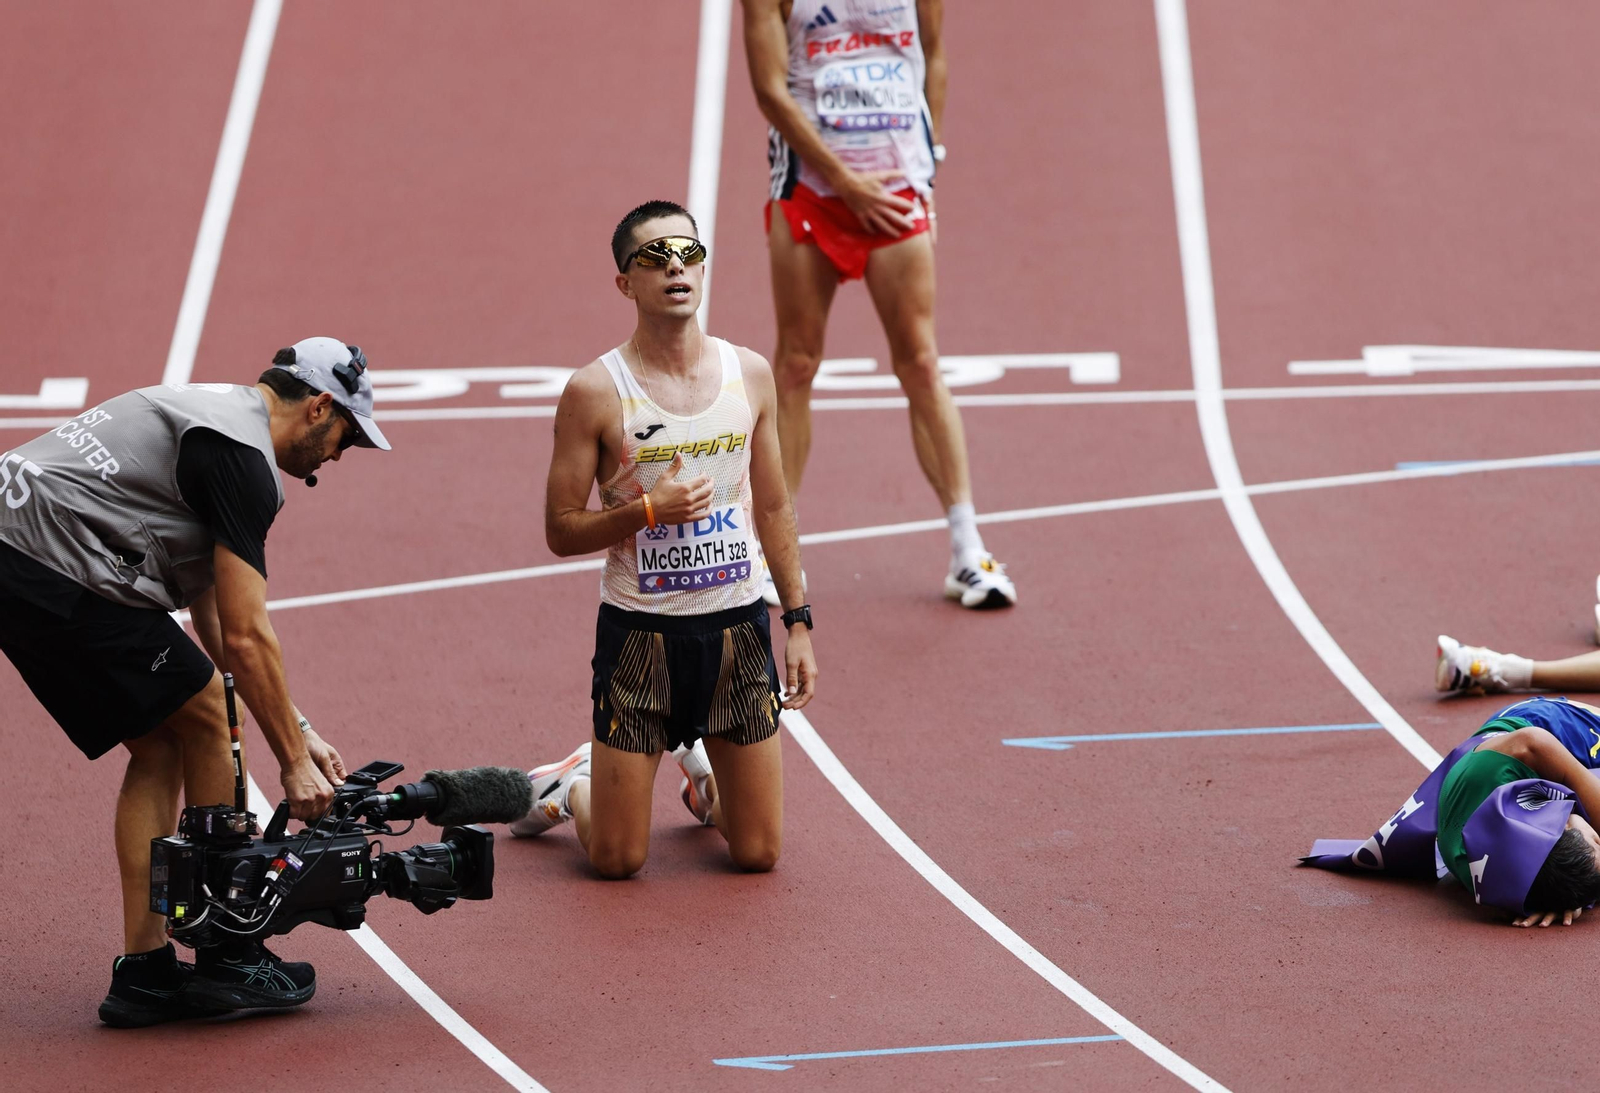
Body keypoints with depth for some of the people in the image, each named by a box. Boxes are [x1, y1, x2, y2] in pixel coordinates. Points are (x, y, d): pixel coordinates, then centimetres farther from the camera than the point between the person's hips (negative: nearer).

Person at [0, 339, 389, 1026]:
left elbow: (215, 621, 27)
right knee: (205, 723, 1)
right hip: (57, 571, -10)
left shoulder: (209, 414, 24)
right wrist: (293, 761, -3)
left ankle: (144, 971, 12)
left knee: (161, 747, 14)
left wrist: (297, 731, 26)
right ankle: (227, 962, 8)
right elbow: (246, 639, -11)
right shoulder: (242, 455, -9)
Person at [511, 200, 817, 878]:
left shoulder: (749, 376, 3)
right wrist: (649, 510, -21)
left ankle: (704, 782, 39)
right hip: (639, 633, -3)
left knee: (758, 853, 7)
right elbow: (561, 531, -6)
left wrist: (798, 621, 9)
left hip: (738, 625, 3)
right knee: (616, 861, 0)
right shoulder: (595, 392, -10)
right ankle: (571, 789, 33)